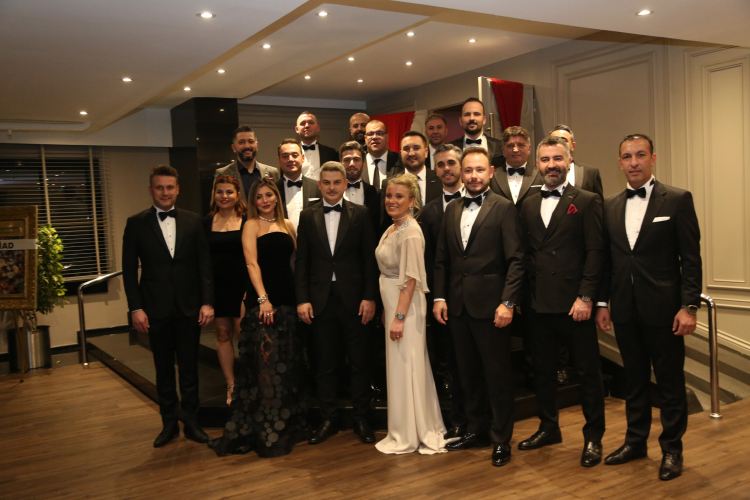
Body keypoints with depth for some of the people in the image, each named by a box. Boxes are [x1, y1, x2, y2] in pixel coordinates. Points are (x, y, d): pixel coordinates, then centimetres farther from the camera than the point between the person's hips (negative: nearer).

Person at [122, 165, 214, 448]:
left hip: (189, 307, 1)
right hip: (156, 308, 0)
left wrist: (207, 302, -5)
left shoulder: (193, 221, 4)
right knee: (163, 369, 10)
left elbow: (204, 264, 2)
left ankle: (191, 422, 20)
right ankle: (169, 423, 23)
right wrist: (135, 308, -6)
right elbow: (129, 269, 0)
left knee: (189, 368, 8)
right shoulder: (136, 223, 1)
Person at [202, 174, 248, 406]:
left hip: (241, 285, -3)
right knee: (223, 335, 8)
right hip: (216, 287, 3)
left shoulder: (247, 221, -1)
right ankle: (231, 385, 18)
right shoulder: (206, 222, 7)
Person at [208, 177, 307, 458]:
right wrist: (263, 299, -18)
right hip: (262, 300, -5)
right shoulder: (252, 225, 1)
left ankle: (288, 423, 27)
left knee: (288, 363, 12)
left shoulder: (288, 225, 14)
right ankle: (266, 434, 7)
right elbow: (252, 263, -9)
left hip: (288, 299, 5)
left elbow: (296, 260, 14)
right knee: (265, 363, -4)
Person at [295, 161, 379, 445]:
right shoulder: (308, 216, 7)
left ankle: (361, 419, 20)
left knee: (360, 363, 6)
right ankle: (328, 419, 23)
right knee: (325, 365, 10)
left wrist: (370, 297, -7)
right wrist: (302, 299, -2)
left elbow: (369, 259, -1)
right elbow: (301, 261, 5)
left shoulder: (360, 214, 2)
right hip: (321, 301, 2)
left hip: (353, 300, -1)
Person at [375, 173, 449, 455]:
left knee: (405, 366, 0)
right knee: (399, 366, 15)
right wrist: (387, 312, 15)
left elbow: (411, 278, -21)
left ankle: (408, 436, 14)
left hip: (405, 305, -9)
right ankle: (417, 429, 28)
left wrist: (399, 317, -22)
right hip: (392, 304, 9)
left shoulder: (410, 232, -18)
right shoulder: (392, 229, 11)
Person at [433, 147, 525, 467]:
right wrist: (440, 297, 5)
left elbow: (516, 260, -9)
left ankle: (501, 440, 17)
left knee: (498, 376, 4)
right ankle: (476, 430, 30)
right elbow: (442, 260, 14)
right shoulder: (451, 211, 12)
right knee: (468, 374, 14)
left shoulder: (504, 208, -4)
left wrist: (507, 302, -16)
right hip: (457, 306, 5)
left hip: (489, 306, -5)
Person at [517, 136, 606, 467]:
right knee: (542, 370, 14)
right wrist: (524, 296, 3)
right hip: (538, 304, 5)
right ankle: (548, 427, 31)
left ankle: (593, 437, 20)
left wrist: (586, 297, -14)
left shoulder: (587, 202, -1)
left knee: (588, 371, 5)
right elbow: (524, 254, 11)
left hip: (573, 303, -4)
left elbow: (595, 252, -7)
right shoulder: (528, 206, 12)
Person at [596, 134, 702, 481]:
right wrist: (602, 302, 8)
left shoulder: (677, 200, -4)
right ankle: (635, 441, 29)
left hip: (662, 308, -4)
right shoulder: (610, 206, 9)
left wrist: (689, 306, -12)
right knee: (634, 378, 15)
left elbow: (691, 258, -7)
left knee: (670, 381, 6)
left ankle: (671, 449, 21)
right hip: (624, 310, 4)